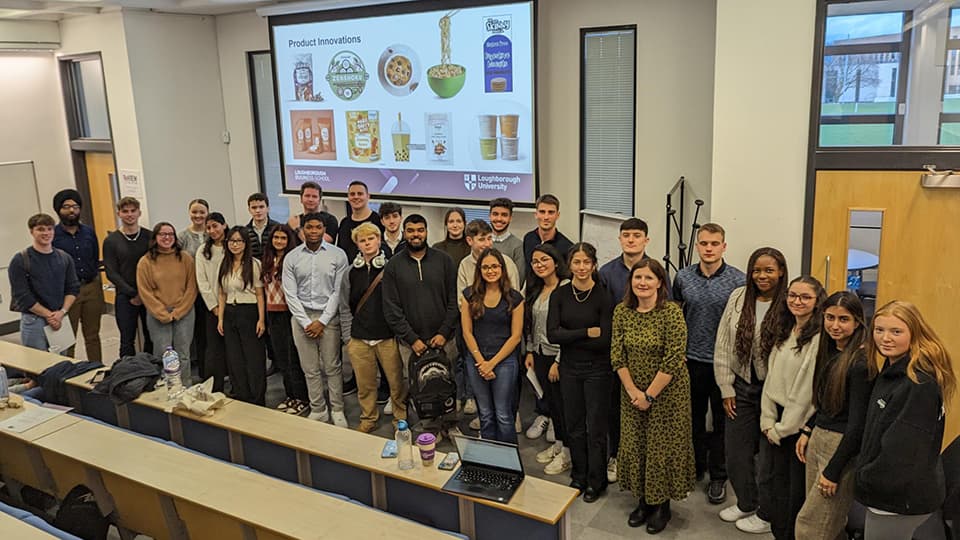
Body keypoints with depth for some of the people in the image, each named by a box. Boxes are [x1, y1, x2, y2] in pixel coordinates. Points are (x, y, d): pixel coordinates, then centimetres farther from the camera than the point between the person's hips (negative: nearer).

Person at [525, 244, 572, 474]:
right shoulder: (536, 290, 9)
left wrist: (558, 362, -18)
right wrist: (530, 352, 13)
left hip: (559, 356, -8)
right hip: (540, 354, 8)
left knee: (562, 402, 3)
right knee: (550, 401, 18)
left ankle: (567, 453, 18)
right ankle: (557, 444, 33)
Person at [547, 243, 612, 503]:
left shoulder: (602, 296, -11)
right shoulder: (560, 294, -2)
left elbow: (604, 340, -16)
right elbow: (552, 334, -11)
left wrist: (569, 338, -12)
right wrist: (586, 332, -17)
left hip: (597, 369, -3)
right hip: (569, 369, 3)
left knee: (596, 428, 7)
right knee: (574, 426, 15)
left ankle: (596, 481, 24)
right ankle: (579, 476, 32)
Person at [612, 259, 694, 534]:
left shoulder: (672, 312, -17)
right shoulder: (622, 311, -2)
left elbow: (674, 361, -19)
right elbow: (617, 355, -2)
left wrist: (650, 395, -16)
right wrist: (633, 391, -10)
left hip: (667, 392, -4)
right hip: (632, 392, 5)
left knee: (663, 447, 6)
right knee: (634, 446, 13)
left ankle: (662, 505, 26)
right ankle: (643, 500, 33)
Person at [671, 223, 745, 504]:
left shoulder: (738, 281, -10)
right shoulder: (683, 277, -1)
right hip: (691, 360, 3)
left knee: (721, 421, 10)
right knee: (693, 417, 16)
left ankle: (718, 476, 25)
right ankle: (695, 465, 34)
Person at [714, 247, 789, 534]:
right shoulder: (738, 297, -1)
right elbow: (723, 345, 3)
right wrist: (726, 388, 2)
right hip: (741, 386, 4)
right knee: (735, 451, 13)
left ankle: (766, 514, 31)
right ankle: (746, 503, 38)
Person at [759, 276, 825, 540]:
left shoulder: (820, 339, -15)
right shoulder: (784, 333, 9)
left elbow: (807, 391, -16)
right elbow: (771, 378, 8)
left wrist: (782, 429, -9)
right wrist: (768, 422, 2)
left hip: (800, 425, -6)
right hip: (776, 422, 6)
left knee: (797, 489, 6)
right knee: (777, 485, 11)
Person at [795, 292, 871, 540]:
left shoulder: (860, 362, -19)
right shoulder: (830, 351, 7)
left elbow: (857, 423, -18)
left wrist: (833, 471, -15)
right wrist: (807, 431, 12)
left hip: (843, 446, -8)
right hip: (818, 438, 8)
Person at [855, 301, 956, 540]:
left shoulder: (920, 384, -23)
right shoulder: (892, 370, 8)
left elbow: (903, 450, -24)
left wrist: (868, 480, -13)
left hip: (900, 500, -9)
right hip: (888, 494, 9)